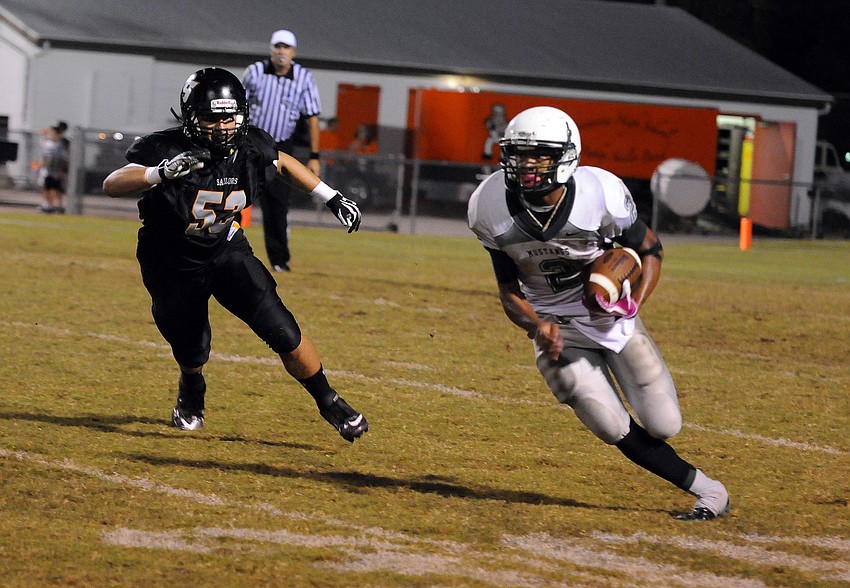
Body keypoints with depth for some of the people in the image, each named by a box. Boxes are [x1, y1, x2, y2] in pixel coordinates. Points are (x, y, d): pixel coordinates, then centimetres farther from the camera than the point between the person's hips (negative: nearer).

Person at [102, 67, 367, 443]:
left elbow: (282, 164, 8)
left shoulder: (250, 148, -16)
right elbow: (112, 185, -42)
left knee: (282, 332, -10)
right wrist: (162, 173, -58)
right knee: (192, 352, 6)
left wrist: (331, 198, 6)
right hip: (173, 267, -2)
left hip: (227, 252, 2)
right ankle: (190, 395, 44)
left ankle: (328, 401, 10)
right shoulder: (166, 149, -29)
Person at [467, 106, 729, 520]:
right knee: (616, 431, -10)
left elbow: (650, 250, -6)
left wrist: (634, 302, -24)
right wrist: (537, 326, -25)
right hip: (555, 327, 1)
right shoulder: (492, 210, -17)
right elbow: (509, 291, -5)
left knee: (663, 426, -2)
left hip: (612, 316, -1)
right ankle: (706, 491, 7)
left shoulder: (601, 195, -24)